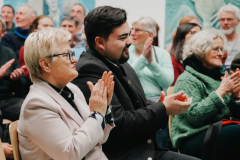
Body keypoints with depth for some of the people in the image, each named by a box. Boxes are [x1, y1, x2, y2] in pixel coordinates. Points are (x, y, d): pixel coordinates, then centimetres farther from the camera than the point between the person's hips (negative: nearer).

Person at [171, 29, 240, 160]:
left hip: (220, 132, 6)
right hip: (193, 141, -6)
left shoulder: (220, 75, 16)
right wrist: (221, 91, -14)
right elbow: (193, 116, -17)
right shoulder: (187, 79, -2)